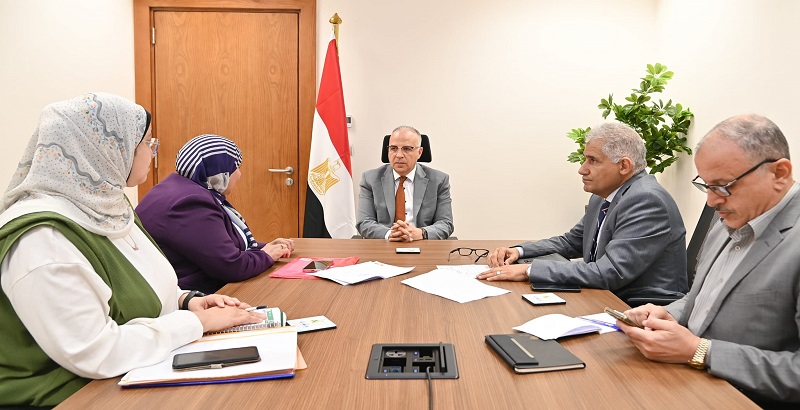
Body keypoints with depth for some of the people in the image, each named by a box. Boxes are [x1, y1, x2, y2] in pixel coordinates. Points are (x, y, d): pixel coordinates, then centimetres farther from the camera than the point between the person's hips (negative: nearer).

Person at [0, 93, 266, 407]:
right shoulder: (42, 239, -23)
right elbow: (95, 354, -26)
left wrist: (185, 300, 0)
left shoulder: (104, 206, 6)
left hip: (146, 377, 8)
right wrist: (197, 321, -19)